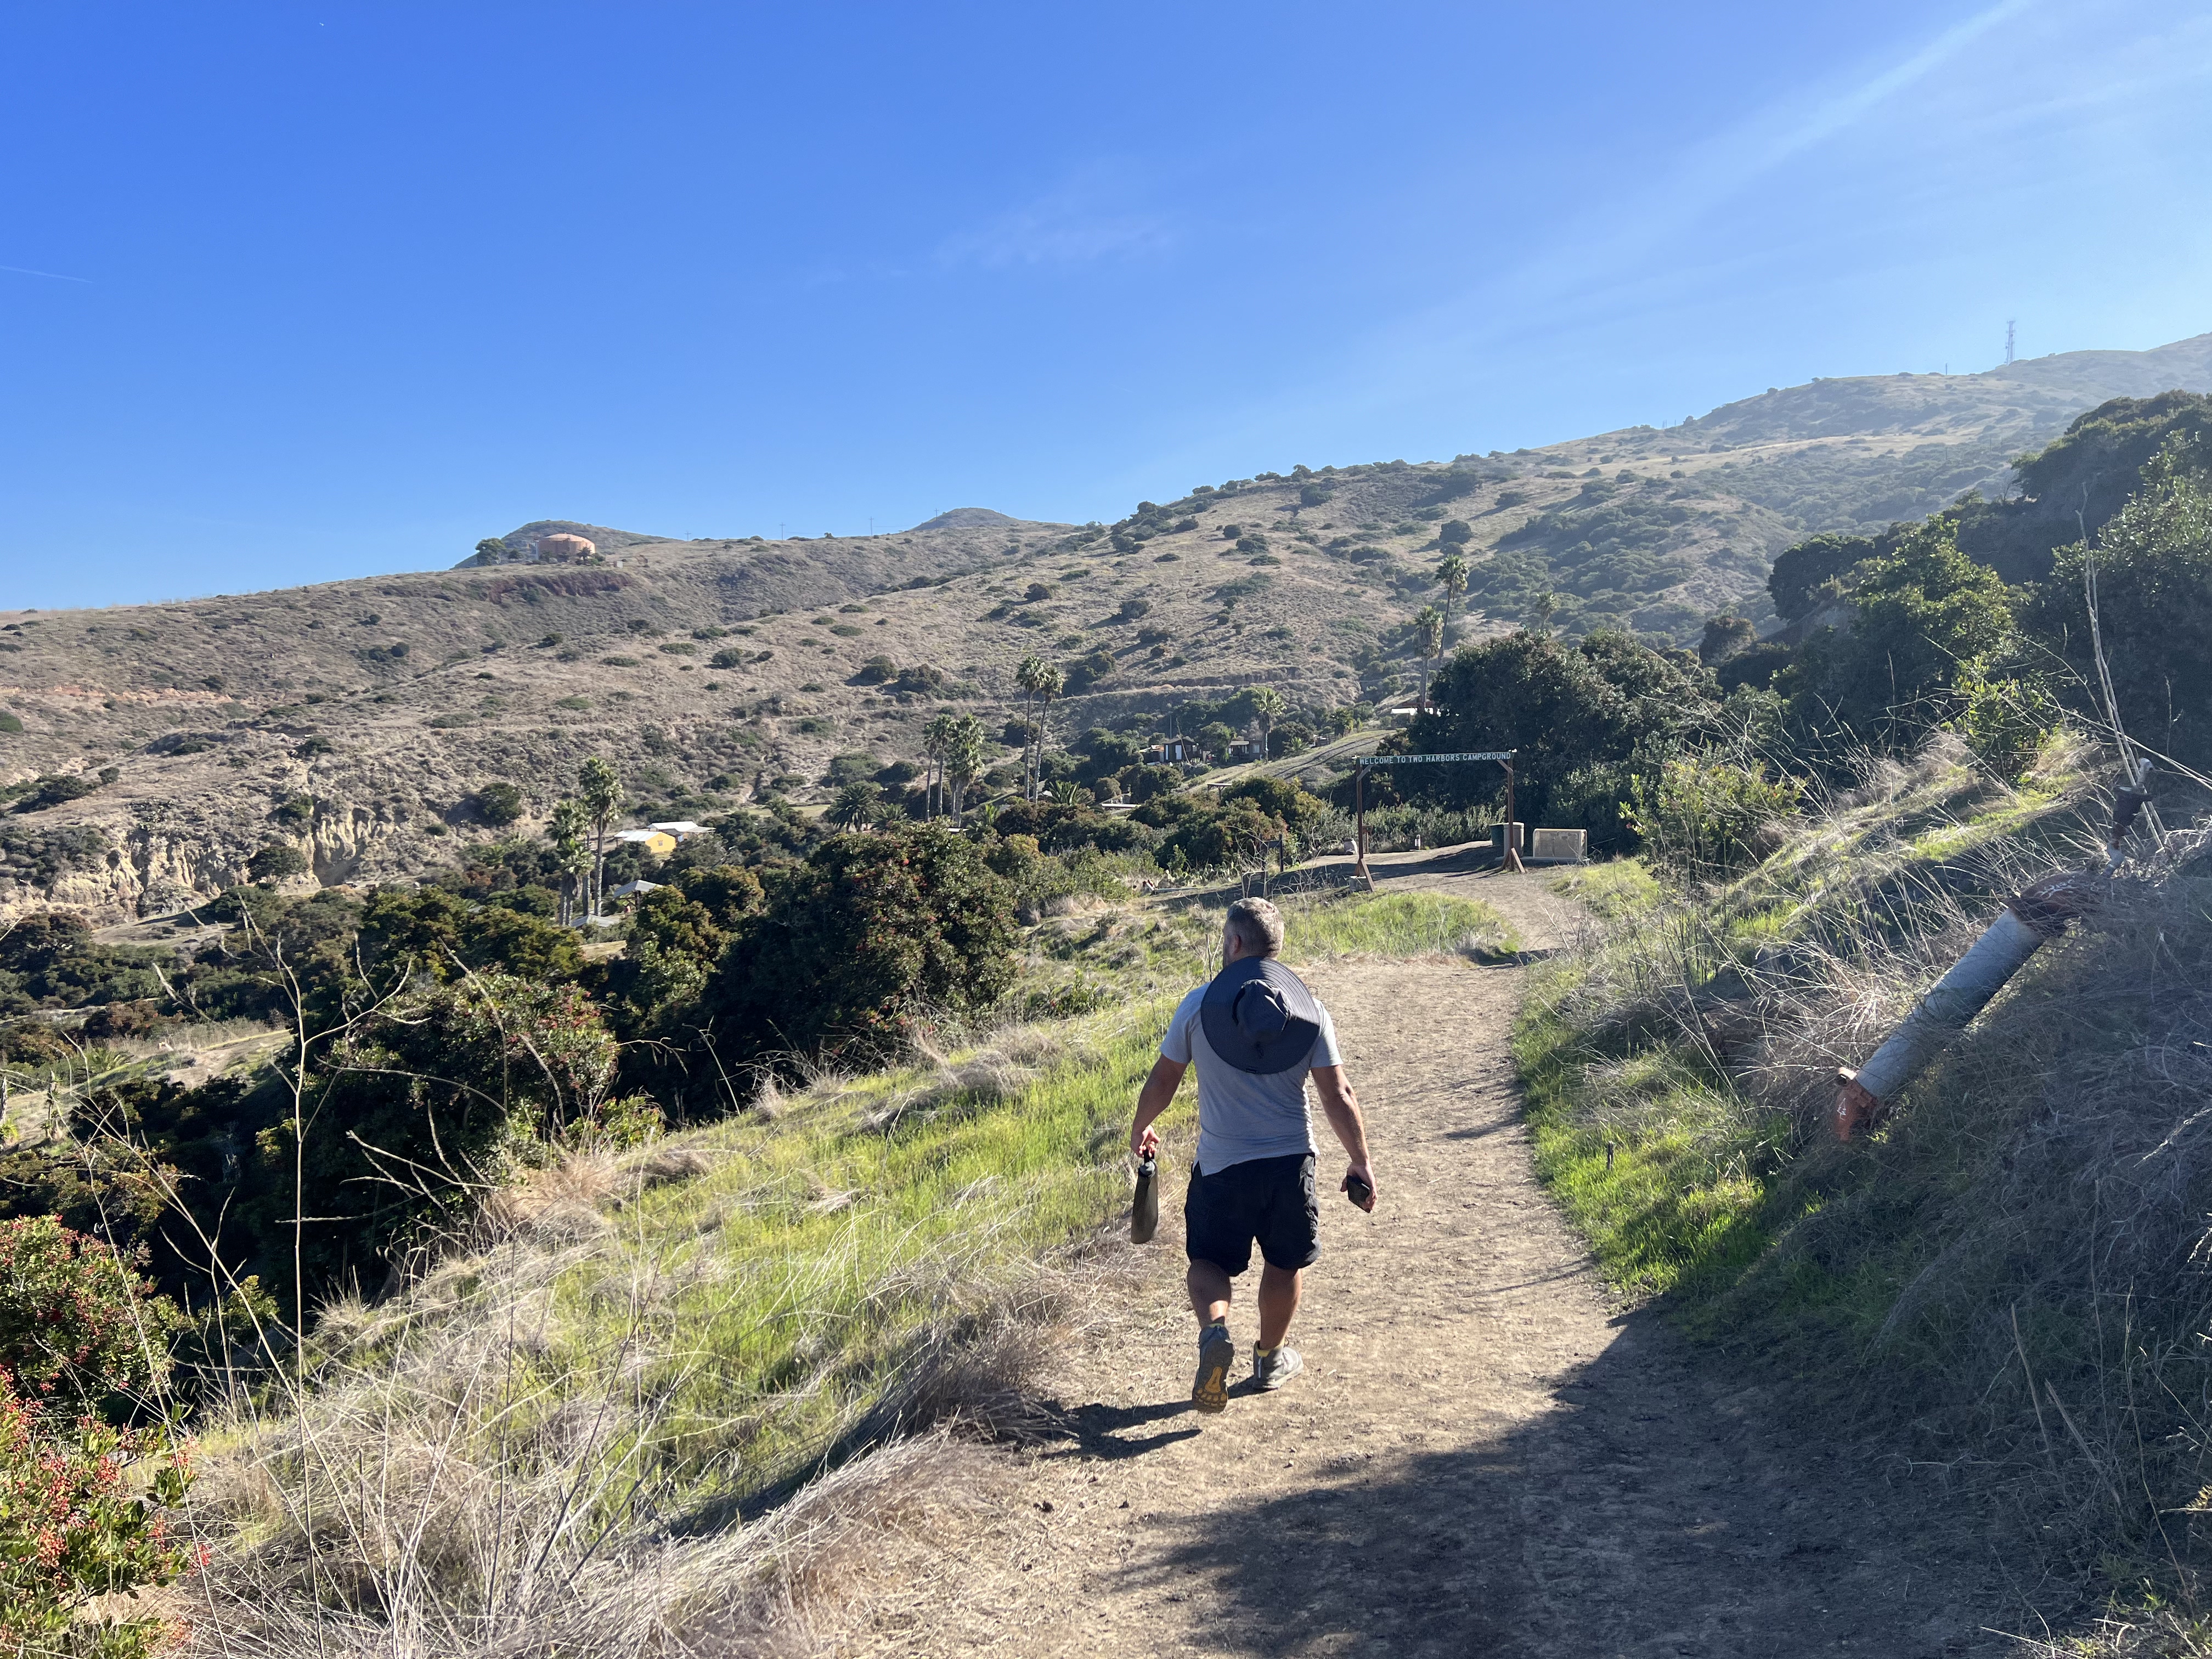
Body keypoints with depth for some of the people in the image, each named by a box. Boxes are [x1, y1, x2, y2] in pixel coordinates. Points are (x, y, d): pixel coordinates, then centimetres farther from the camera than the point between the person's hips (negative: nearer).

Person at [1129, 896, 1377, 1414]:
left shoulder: (1199, 1005, -6)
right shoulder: (1310, 1008, -2)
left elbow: (1162, 1082, 0)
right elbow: (1338, 1096, -4)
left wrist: (1139, 1131, 18)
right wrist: (1361, 1162, 6)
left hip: (1222, 1163, -2)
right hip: (1291, 1160, 2)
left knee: (1209, 1260, 13)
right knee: (1285, 1263, 21)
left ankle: (1214, 1328, -15)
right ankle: (1271, 1359, 34)